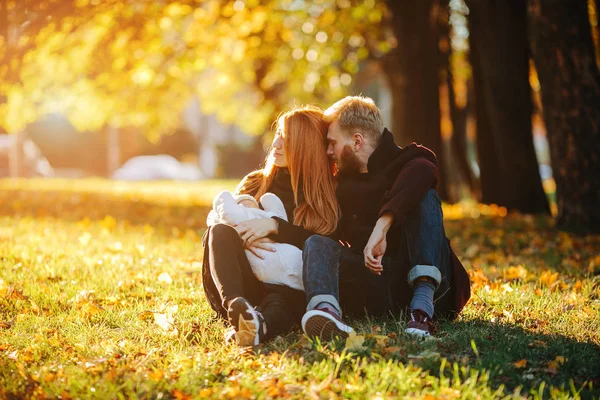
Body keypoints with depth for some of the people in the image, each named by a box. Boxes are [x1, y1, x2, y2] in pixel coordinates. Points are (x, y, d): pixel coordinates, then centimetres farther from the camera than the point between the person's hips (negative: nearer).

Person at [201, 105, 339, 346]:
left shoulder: (329, 197, 8)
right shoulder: (254, 184, 16)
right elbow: (219, 222, 6)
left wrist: (275, 226, -19)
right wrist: (244, 238, -17)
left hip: (291, 287, -3)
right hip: (247, 287, 3)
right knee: (220, 232, -25)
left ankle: (262, 325, -71)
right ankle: (236, 306, -51)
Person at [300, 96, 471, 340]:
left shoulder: (404, 162, 0)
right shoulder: (343, 184, 22)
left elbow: (424, 170, -26)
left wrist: (382, 226, -38)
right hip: (372, 282, 4)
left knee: (425, 197, -20)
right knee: (317, 243, -18)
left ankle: (423, 306, -40)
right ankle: (324, 310, -54)